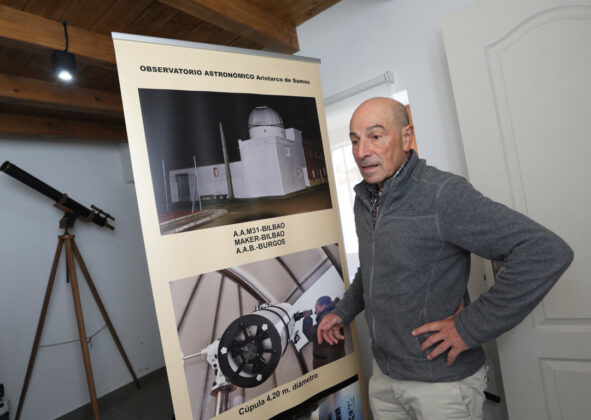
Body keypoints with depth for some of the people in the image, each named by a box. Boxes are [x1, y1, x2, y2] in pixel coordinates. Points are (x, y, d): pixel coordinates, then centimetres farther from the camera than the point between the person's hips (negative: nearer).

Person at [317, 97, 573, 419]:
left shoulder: (443, 194, -21)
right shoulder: (364, 200, 4)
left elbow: (547, 252, -26)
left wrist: (470, 327, -23)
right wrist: (344, 311, 13)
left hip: (442, 382, -6)